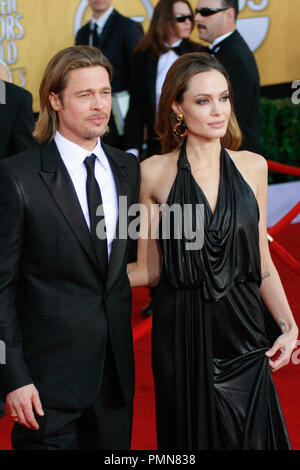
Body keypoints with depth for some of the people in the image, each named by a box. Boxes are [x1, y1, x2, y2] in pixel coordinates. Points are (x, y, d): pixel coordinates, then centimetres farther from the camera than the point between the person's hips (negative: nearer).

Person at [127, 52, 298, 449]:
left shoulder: (252, 167, 4)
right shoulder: (155, 172, -4)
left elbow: (261, 261, 8)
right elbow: (149, 269, 1)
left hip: (244, 328, 2)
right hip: (182, 333, -2)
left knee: (252, 434, 8)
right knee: (190, 434, 9)